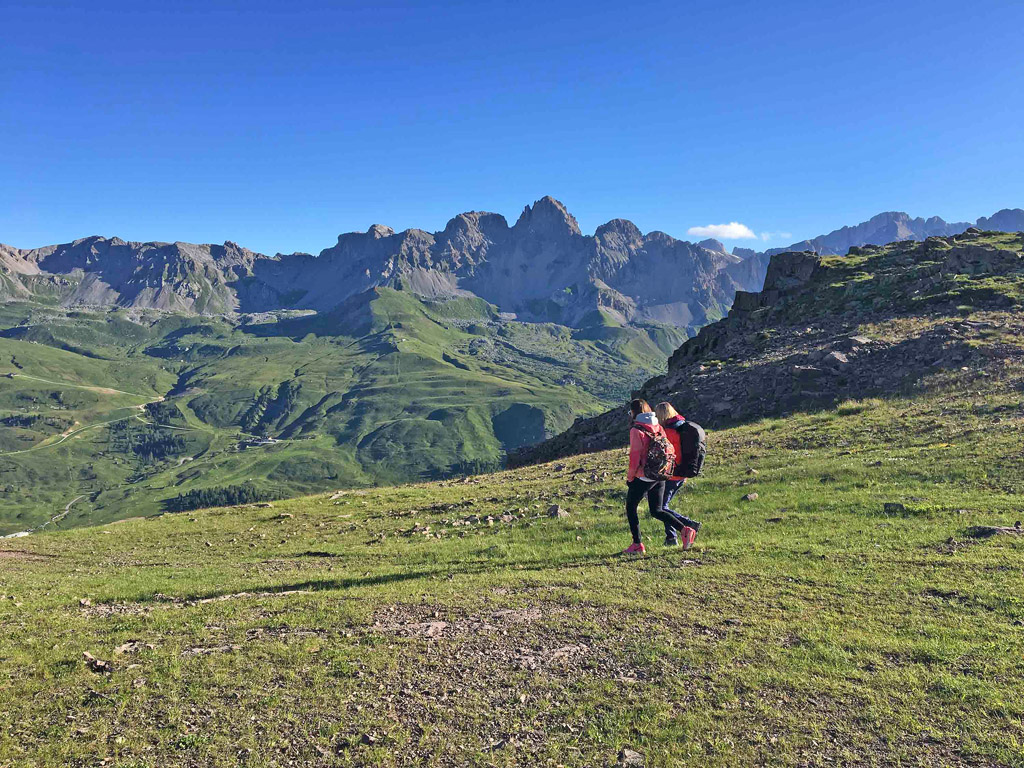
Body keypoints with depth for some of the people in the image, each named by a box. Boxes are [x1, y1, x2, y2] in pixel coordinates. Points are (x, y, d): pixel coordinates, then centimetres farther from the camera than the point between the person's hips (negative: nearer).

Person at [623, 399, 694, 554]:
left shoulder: (636, 430, -14)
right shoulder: (658, 427, 7)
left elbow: (635, 456, -16)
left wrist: (630, 476, -4)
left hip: (642, 477, -7)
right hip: (660, 477, 7)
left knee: (630, 508, 10)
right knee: (657, 511, 16)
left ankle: (637, 545, 9)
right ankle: (684, 529, 0)